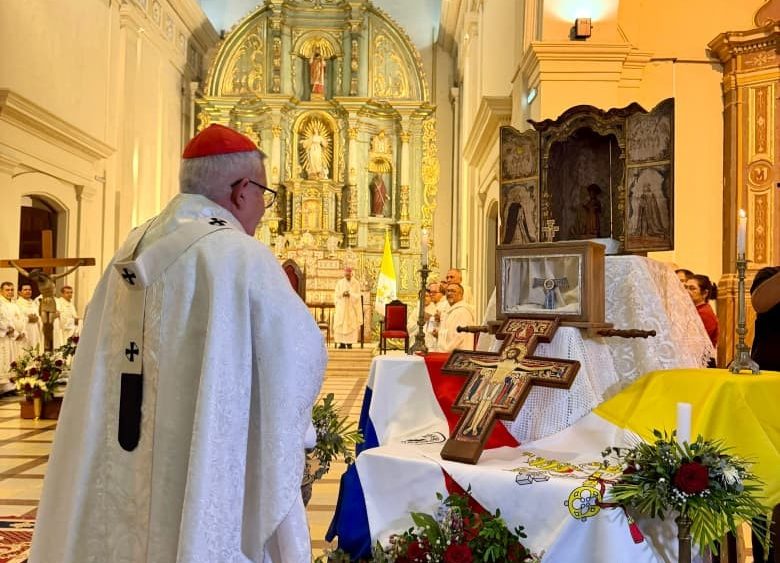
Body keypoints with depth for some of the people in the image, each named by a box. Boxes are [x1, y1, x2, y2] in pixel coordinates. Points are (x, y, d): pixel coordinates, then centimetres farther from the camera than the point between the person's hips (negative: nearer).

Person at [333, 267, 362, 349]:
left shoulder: (356, 283, 2)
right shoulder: (339, 283, 7)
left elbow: (358, 296, -3)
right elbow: (336, 294, 3)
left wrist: (350, 295, -20)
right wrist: (342, 294, -17)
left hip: (352, 307, -2)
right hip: (341, 307, 2)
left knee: (351, 324, -6)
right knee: (341, 324, -4)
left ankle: (349, 343, -2)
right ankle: (342, 343, 0)